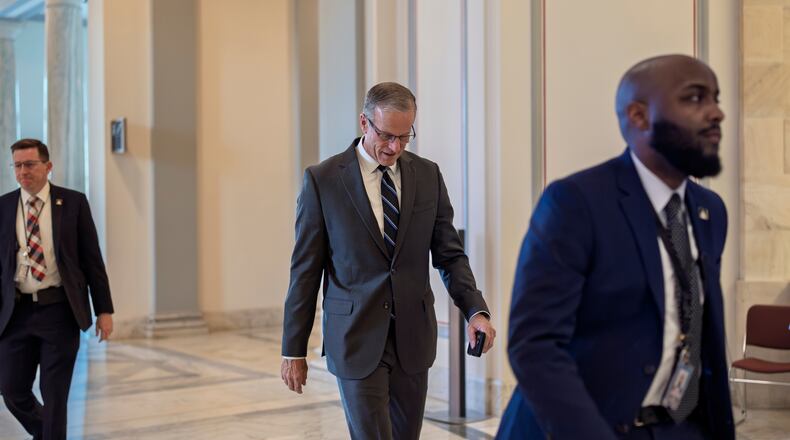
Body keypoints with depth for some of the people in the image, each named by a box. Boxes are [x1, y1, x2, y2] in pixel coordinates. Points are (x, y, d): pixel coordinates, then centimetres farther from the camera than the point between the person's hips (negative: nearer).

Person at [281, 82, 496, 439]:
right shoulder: (322, 180, -6)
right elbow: (305, 270, -3)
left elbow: (450, 255, 5)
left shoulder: (428, 176, 3)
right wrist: (293, 350, -2)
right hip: (356, 339, -4)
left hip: (413, 337, 4)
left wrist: (476, 310, -12)